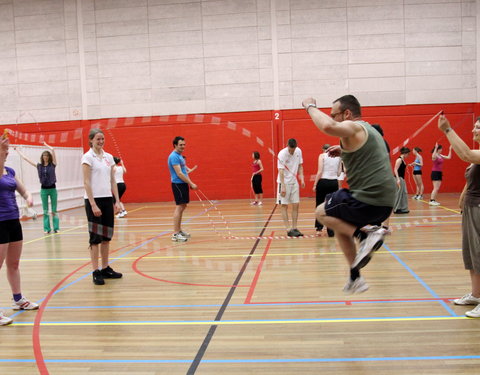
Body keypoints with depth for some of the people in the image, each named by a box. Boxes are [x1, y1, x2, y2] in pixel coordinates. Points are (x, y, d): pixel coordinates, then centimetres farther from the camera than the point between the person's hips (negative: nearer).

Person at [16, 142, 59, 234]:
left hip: (52, 188, -2)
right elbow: (25, 158, 10)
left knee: (54, 210, 3)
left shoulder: (53, 164, -4)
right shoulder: (38, 166, 3)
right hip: (43, 189, 2)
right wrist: (18, 150, 17)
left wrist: (46, 145, 1)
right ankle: (47, 228, 11)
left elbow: (53, 150, -14)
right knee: (45, 211, 6)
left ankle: (56, 228, 8)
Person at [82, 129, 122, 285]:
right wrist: (93, 205, -17)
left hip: (107, 199, 6)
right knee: (96, 237, -2)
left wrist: (117, 201, 5)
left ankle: (105, 268, 20)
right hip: (94, 200, -6)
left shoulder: (108, 157, 11)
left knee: (107, 235, 10)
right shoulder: (88, 157, -6)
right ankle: (96, 272, 5)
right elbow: (86, 182, -11)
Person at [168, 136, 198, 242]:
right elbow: (179, 173, -20)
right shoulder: (174, 156, -15)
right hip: (178, 184, -10)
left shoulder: (179, 156, 16)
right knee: (179, 207, -10)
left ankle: (179, 230, 21)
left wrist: (190, 183, 11)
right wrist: (191, 184, -17)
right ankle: (175, 234, -9)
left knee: (182, 207, 13)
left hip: (183, 184, 10)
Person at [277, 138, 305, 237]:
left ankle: (294, 228, 13)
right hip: (284, 182, -6)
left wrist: (302, 178, 1)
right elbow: (281, 171, -20)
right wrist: (283, 187, -25)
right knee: (284, 206, -2)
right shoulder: (282, 154, -18)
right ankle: (288, 230, 0)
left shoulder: (298, 151, -1)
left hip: (294, 182, 6)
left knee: (296, 205, 5)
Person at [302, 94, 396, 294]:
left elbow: (327, 126, -31)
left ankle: (365, 235, -7)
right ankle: (355, 279, 26)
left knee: (322, 213, 10)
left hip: (368, 199, -9)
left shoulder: (353, 127, -9)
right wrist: (344, 151, 24)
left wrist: (310, 106, -13)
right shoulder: (369, 130, 21)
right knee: (341, 227, 26)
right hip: (384, 202, 9)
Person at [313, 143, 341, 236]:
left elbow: (320, 171, -9)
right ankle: (330, 231, 9)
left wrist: (315, 184, -6)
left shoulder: (322, 156, -2)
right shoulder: (338, 156, 8)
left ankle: (319, 228, 13)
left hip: (323, 182, -3)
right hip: (334, 182, 3)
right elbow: (339, 173, 4)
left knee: (319, 206, 11)